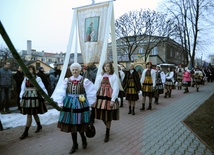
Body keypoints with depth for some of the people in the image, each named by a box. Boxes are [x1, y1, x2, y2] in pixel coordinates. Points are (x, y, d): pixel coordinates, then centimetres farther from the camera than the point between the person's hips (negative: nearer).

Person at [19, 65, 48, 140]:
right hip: (26, 97, 5)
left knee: (29, 115, -3)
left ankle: (26, 132, 5)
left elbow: (42, 88, -7)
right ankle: (39, 126, 38)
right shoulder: (25, 78, 9)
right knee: (34, 113, 16)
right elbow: (23, 88, 12)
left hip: (34, 97, -5)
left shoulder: (37, 78, -6)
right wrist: (21, 97, 10)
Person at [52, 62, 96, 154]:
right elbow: (60, 92, -3)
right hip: (69, 105, 3)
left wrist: (88, 105, 0)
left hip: (81, 105, -3)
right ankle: (75, 145, 26)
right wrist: (60, 103, -12)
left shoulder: (85, 81, -5)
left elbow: (90, 93, -2)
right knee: (71, 125, 9)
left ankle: (83, 138, 33)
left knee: (79, 125, 1)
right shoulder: (66, 81, 2)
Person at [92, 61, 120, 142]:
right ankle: (108, 127, 39)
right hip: (100, 97, 4)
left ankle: (107, 134, 18)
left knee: (108, 116, 3)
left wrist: (113, 100, -12)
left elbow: (116, 89, -6)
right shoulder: (100, 76, 8)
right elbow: (96, 87, 6)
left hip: (109, 98, -3)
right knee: (102, 115, 9)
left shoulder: (114, 76, -2)